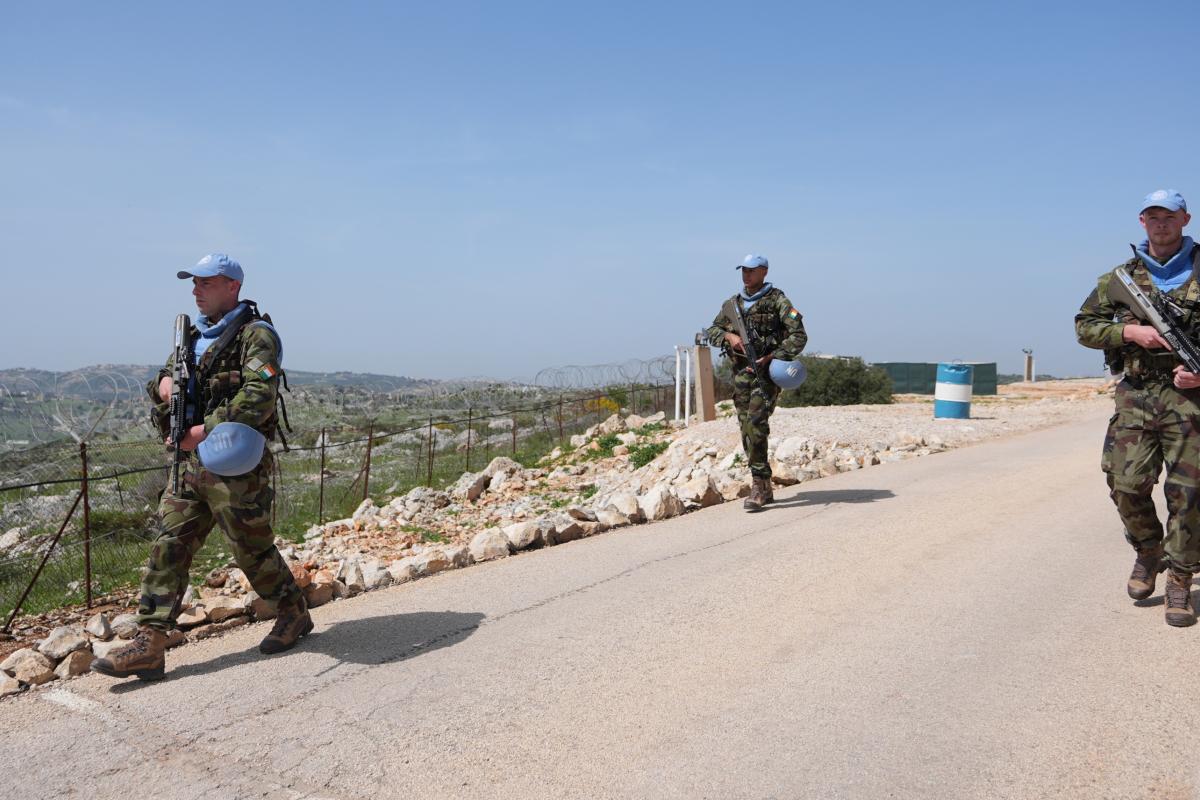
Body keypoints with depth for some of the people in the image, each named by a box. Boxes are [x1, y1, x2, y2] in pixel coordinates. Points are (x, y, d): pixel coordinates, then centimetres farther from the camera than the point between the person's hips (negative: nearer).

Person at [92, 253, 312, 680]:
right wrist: (163, 383, -2)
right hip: (191, 459, 8)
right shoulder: (195, 335, 17)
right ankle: (148, 645, 5)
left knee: (253, 549, 3)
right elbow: (160, 382, 23)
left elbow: (259, 396, -23)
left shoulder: (256, 334, -10)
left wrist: (205, 430, -23)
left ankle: (294, 614, 24)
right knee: (167, 545, 2)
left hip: (234, 462, -8)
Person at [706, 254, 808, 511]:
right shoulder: (733, 303, 14)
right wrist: (729, 336, -3)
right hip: (741, 371, 6)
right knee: (747, 429, 6)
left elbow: (799, 336, -9)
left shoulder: (777, 300, -3)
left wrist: (772, 357, -18)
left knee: (755, 424, -19)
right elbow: (712, 331, 18)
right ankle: (765, 489, 16)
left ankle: (758, 485, -14)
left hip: (766, 370, -6)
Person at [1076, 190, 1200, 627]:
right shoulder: (1121, 276, 9)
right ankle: (1148, 552, 24)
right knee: (1127, 484, -4)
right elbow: (1084, 326, 8)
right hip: (1135, 394, 1)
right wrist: (1131, 332, -9)